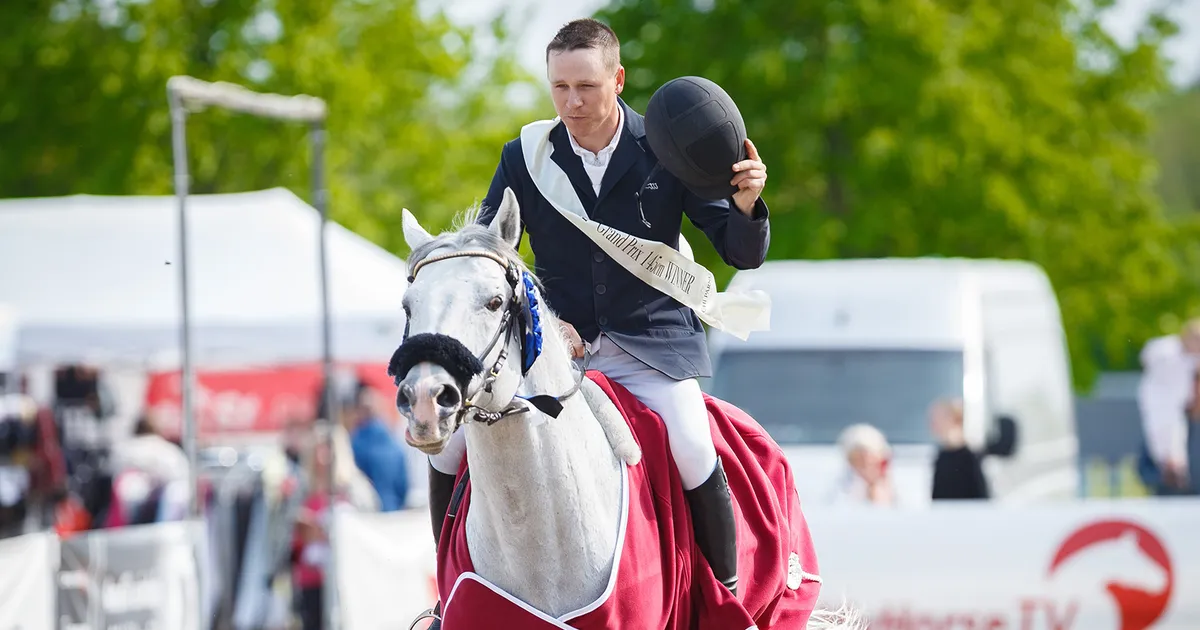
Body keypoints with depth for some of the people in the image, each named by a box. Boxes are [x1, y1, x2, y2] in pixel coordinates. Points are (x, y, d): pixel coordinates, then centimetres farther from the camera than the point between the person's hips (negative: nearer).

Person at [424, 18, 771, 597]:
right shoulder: (524, 159, 0)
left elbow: (743, 254, -3)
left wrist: (746, 202, -26)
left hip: (652, 341, -2)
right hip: (555, 340, 2)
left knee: (694, 454, -27)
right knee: (448, 443, -11)